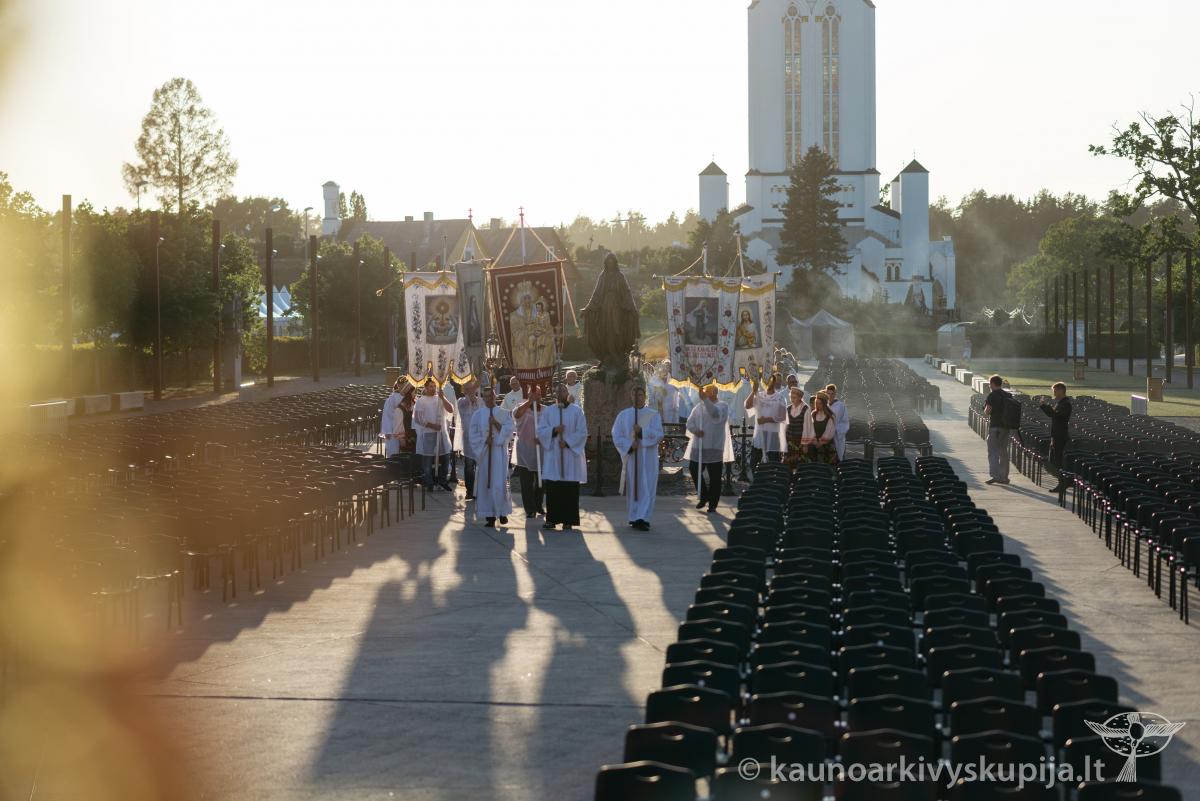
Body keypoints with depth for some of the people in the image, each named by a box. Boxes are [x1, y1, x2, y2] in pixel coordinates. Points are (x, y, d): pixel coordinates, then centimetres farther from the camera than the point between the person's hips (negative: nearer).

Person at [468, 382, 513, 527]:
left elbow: (509, 432, -1)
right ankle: (490, 516, 1)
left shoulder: (504, 413, 6)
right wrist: (484, 440, -10)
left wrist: (496, 424, -12)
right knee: (486, 483, -1)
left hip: (500, 452, -1)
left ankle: (503, 512, 8)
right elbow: (473, 434, 5)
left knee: (500, 482, -6)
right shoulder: (478, 414, 8)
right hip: (484, 452, 1)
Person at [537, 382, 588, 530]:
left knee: (570, 489, -3)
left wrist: (568, 442, -12)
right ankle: (552, 519, 5)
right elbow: (541, 430, 3)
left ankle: (568, 520, 1)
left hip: (571, 454, -2)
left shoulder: (576, 411, 4)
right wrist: (554, 430, -14)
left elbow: (582, 432, -1)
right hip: (552, 455, 2)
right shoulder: (548, 412, 11)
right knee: (552, 489, -1)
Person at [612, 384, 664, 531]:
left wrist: (641, 431, -19)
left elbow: (659, 435, -6)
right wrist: (629, 445, -14)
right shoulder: (623, 415, 7)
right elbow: (617, 436, 2)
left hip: (648, 459, -1)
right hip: (630, 457, 1)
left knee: (646, 489, -7)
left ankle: (642, 518, -11)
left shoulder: (653, 415, 4)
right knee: (632, 488, 3)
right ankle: (635, 517, 11)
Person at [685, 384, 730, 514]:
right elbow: (690, 422, 8)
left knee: (714, 477, 0)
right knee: (694, 470, 3)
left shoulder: (723, 406, -2)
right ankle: (704, 496, 23)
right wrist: (695, 430, -14)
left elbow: (716, 414, -24)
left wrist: (705, 399, -33)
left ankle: (712, 504, 10)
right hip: (698, 446, 4)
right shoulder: (699, 407, 11)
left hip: (715, 448, -4)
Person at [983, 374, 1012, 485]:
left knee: (993, 452, -4)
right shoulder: (1009, 396, 9)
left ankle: (995, 475, -16)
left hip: (995, 427, -6)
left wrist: (986, 410, 4)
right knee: (1003, 452, 14)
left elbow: (987, 411, -17)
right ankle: (1004, 477, 17)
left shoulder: (992, 396, -10)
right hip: (1006, 426, 6)